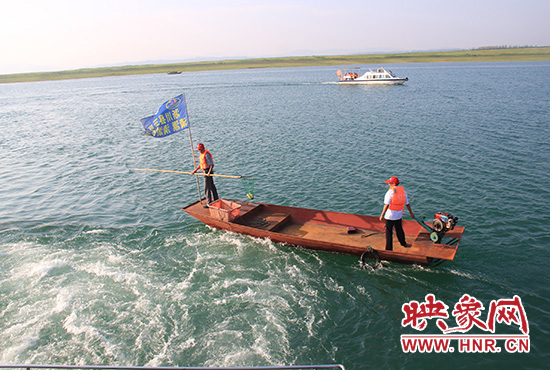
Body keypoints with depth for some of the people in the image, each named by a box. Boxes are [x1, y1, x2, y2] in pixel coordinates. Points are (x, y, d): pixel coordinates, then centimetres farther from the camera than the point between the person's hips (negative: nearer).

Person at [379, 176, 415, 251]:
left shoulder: (390, 192, -15)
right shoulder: (403, 191, 3)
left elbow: (386, 205, -20)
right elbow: (407, 204, 10)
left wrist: (382, 215, -16)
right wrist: (411, 213, 22)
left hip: (390, 216, -5)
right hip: (399, 216, 5)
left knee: (389, 232, 4)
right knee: (399, 230, 23)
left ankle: (389, 249, 8)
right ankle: (403, 243, 42)